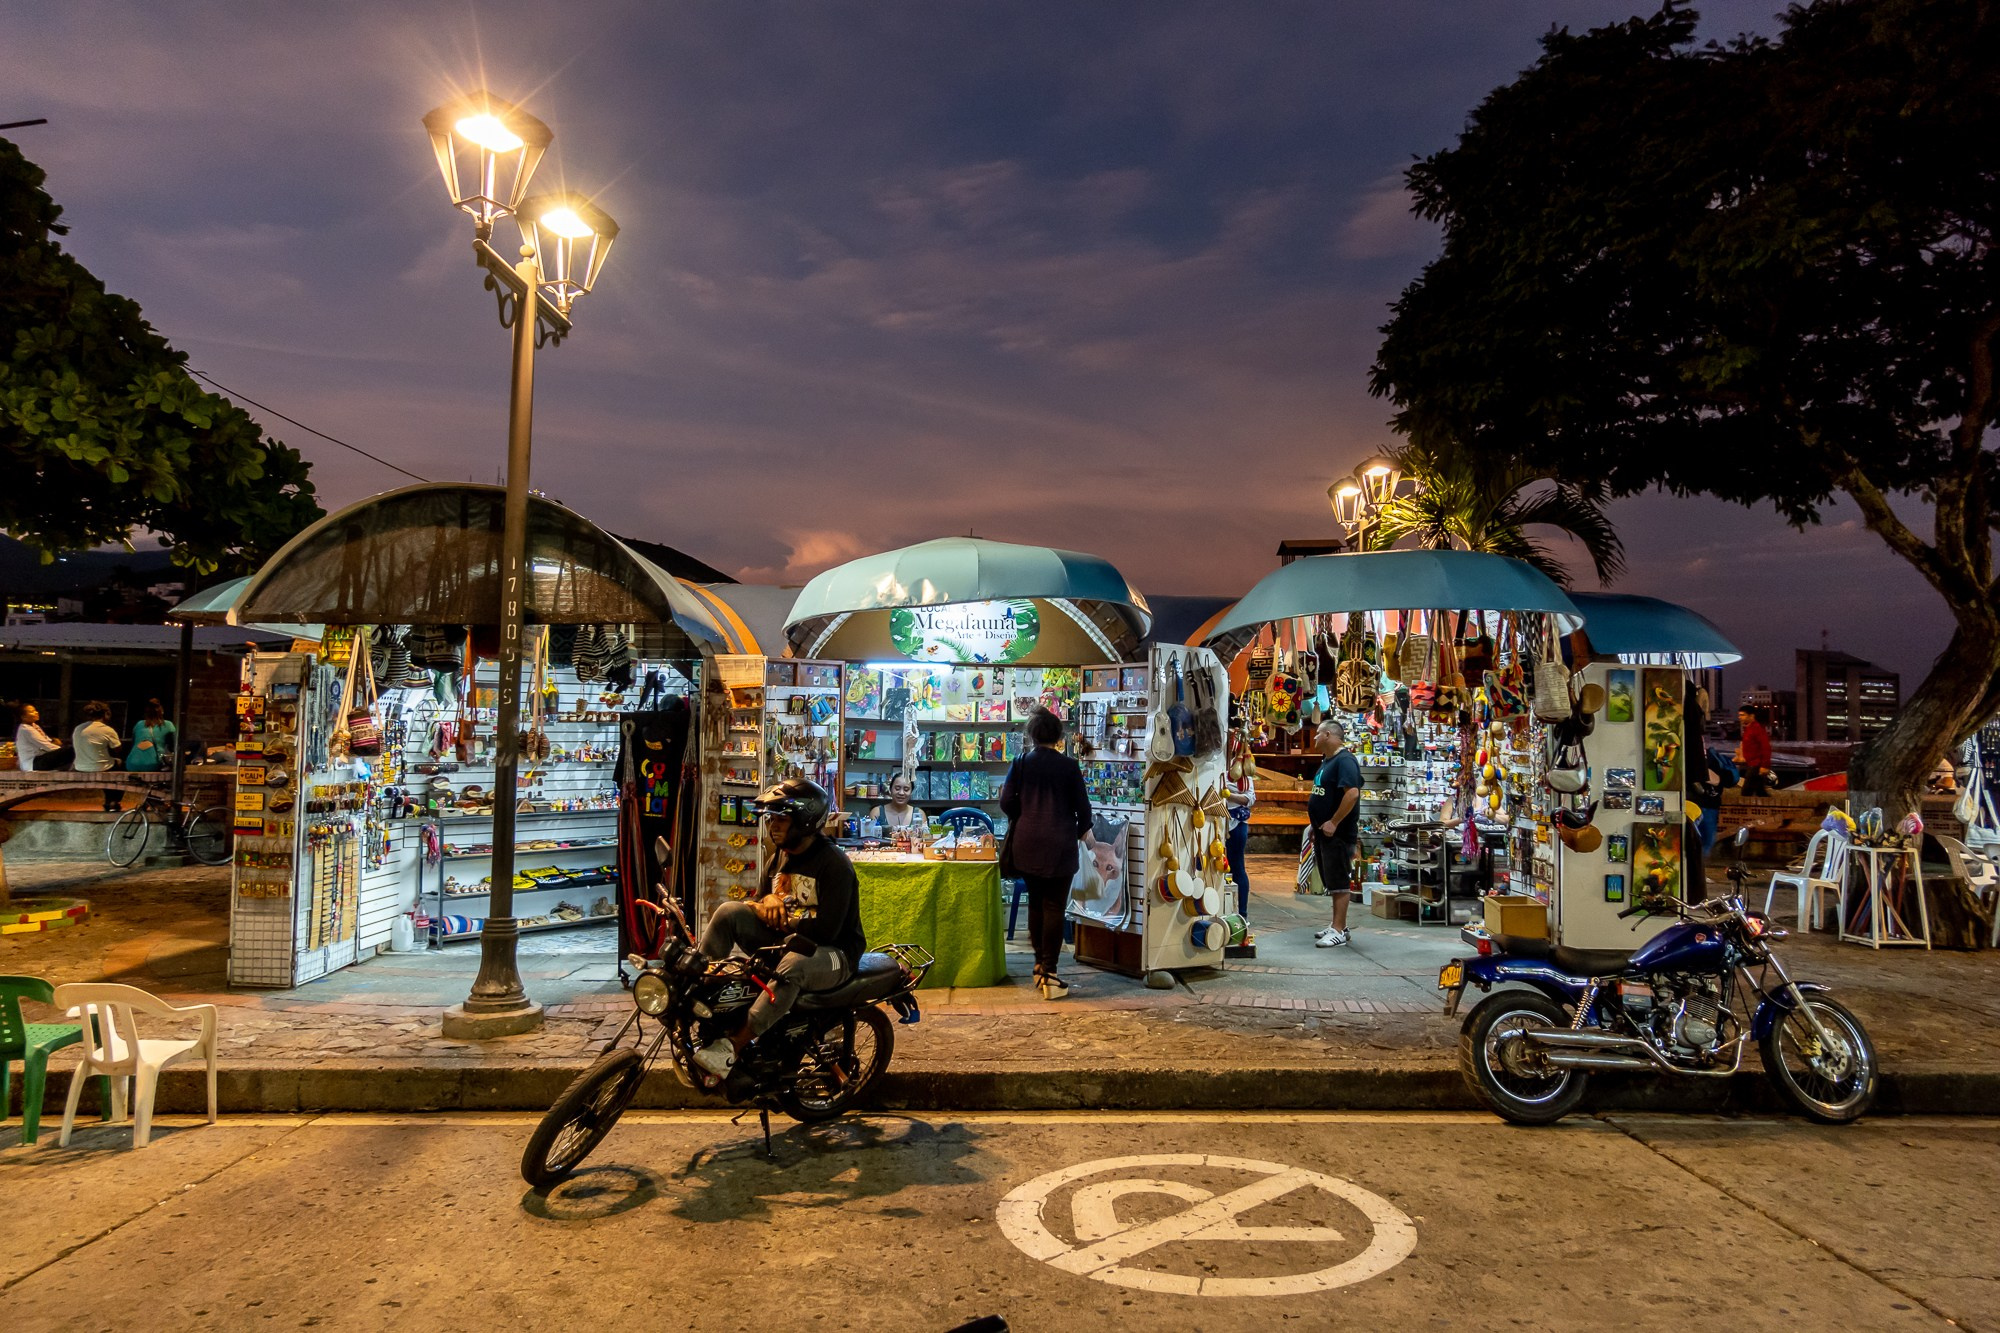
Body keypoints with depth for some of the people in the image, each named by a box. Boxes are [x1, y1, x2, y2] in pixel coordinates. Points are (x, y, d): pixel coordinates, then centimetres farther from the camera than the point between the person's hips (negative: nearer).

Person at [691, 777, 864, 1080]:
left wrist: (779, 918, -14)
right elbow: (758, 902, 15)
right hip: (783, 942, 8)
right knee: (730, 911, -11)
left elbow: (826, 929, -24)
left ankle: (733, 1045, -39)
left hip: (832, 953, -8)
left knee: (793, 965, -41)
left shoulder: (834, 863, -16)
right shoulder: (779, 857, 10)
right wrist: (765, 903, -9)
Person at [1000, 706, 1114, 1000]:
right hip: (1059, 845, -3)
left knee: (1035, 902, 16)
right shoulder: (1069, 766, -5)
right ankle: (1049, 974, -2)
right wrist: (1086, 833, 18)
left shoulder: (1021, 764, 0)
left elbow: (1007, 802, 0)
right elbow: (1082, 806, 0)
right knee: (1055, 907, 0)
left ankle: (1039, 965, 23)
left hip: (1027, 844, 3)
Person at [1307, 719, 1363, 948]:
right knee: (1332, 882, 15)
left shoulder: (1344, 760, -15)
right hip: (1324, 832, 10)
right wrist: (1317, 825, 17)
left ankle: (1339, 931, -5)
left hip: (1338, 833, -10)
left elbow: (1352, 793, -27)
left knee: (1339, 882, -7)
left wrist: (1333, 822, -24)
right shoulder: (1328, 762, 17)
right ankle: (1339, 926, 22)